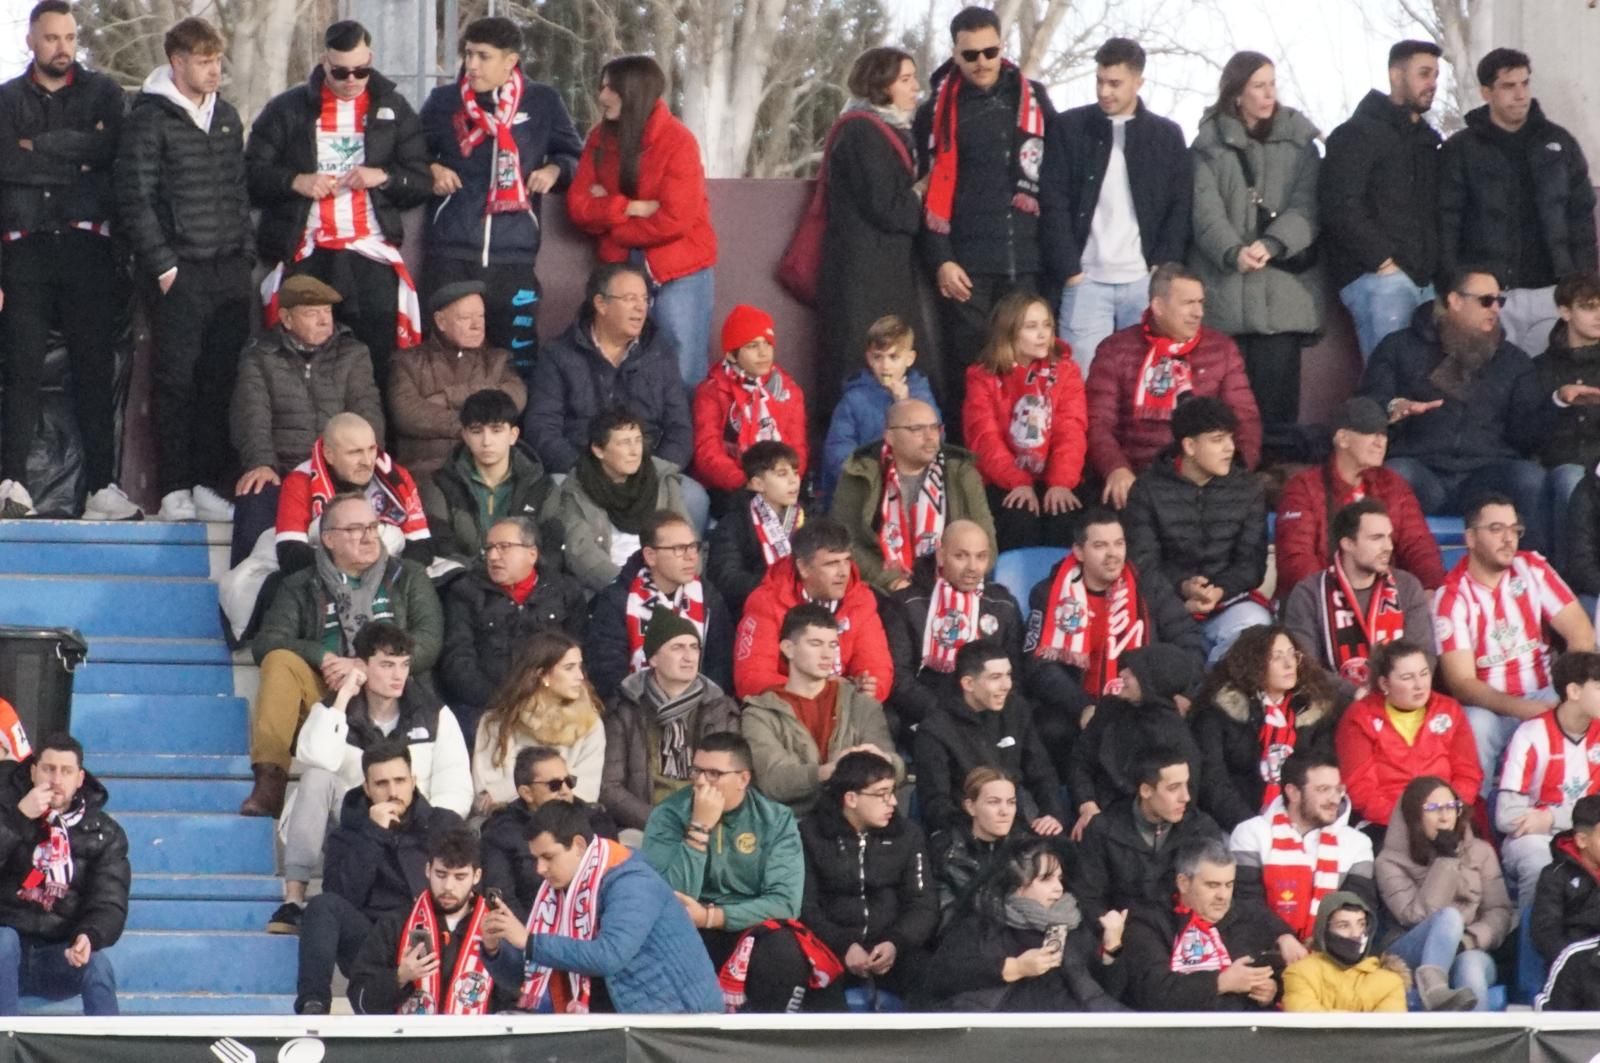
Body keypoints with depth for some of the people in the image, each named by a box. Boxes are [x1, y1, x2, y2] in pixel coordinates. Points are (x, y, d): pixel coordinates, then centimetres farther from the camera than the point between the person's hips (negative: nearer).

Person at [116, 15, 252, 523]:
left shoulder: (227, 117, 14)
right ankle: (174, 492, -1)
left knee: (222, 380, 4)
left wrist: (244, 252, 11)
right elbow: (134, 199, -9)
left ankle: (208, 485, 10)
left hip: (230, 271, 6)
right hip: (181, 271, -6)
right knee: (177, 381, -4)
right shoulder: (149, 119, -6)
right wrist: (163, 266, -12)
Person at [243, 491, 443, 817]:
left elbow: (428, 642, 2)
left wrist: (364, 666, -12)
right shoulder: (301, 587, 19)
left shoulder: (407, 578, 18)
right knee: (280, 663, -27)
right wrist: (323, 658, -12)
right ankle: (269, 783, -37)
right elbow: (266, 644, 4)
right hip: (323, 694, 2)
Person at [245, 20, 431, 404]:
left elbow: (422, 181, 9)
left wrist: (384, 177, -10)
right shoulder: (287, 109, 6)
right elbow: (251, 172, 5)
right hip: (305, 256, 0)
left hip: (371, 256, 0)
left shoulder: (393, 109, 10)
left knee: (376, 365, -6)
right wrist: (295, 182, -12)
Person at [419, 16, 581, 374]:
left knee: (516, 355, 0)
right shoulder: (443, 100, 5)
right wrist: (431, 170, -3)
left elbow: (575, 157, 15)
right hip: (450, 251, 1)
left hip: (513, 254, -1)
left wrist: (555, 171, -5)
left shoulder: (543, 102, 4)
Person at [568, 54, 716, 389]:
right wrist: (630, 208, -17)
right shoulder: (601, 138, 3)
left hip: (679, 271, -5)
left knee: (682, 374, -3)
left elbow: (674, 220, -18)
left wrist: (609, 214, -8)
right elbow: (578, 206, -1)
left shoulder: (677, 142, -13)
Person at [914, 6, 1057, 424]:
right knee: (967, 367, -3)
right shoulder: (938, 111, 4)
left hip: (1026, 259, 2)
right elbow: (930, 192, 1)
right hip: (966, 263, -2)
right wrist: (940, 259, -8)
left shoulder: (1032, 100, 11)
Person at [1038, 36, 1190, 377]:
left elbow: (1181, 208, 7)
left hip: (1146, 283, 1)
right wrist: (1069, 270, -7)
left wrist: (1162, 270, -5)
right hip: (1087, 280, -1)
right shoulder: (1069, 128, 6)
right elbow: (1052, 204, 1)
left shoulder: (1167, 135, 10)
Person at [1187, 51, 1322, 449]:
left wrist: (1271, 245, -16)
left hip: (1283, 283, 0)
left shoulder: (1298, 140, 12)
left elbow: (1306, 207, 2)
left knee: (1277, 400, -5)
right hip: (1225, 288, 0)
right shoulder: (1211, 142, 10)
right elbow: (1205, 208, -1)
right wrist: (1233, 252, -19)